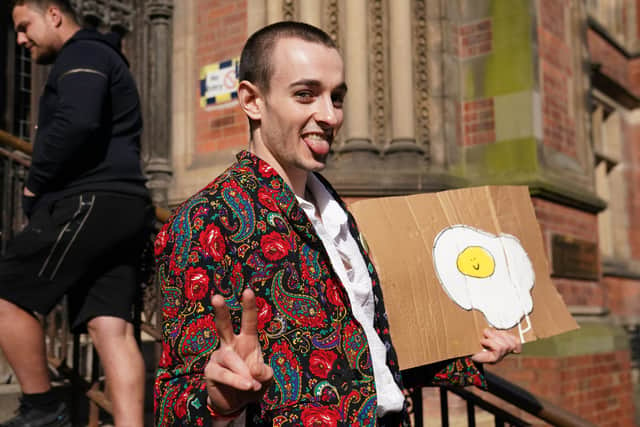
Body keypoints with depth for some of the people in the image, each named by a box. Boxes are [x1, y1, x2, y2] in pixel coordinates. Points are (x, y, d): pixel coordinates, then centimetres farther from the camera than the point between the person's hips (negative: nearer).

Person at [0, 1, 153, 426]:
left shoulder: (82, 54, -2)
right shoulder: (101, 59, 30)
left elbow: (76, 123, -21)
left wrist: (35, 184, -9)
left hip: (91, 203, -10)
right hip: (117, 207, 10)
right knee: (111, 326, 1)